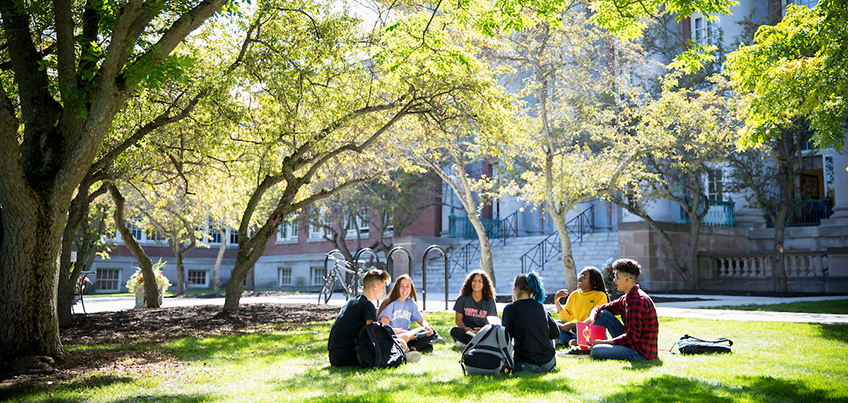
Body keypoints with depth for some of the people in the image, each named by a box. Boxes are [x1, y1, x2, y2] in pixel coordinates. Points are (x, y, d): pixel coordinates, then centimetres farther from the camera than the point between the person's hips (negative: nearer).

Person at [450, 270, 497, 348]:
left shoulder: (489, 301, 0)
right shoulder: (462, 298, 1)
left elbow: (489, 322, -2)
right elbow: (458, 319, 2)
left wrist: (482, 329, -25)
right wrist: (465, 328, -21)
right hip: (467, 331, 0)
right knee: (454, 331, -33)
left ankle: (465, 342, -27)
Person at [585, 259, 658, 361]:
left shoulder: (638, 300, -20)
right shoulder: (626, 299, 11)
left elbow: (632, 337, -24)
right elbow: (600, 308, 18)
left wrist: (603, 342, -20)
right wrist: (592, 317, -6)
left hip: (642, 352, -10)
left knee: (596, 351, -27)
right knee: (602, 313, 9)